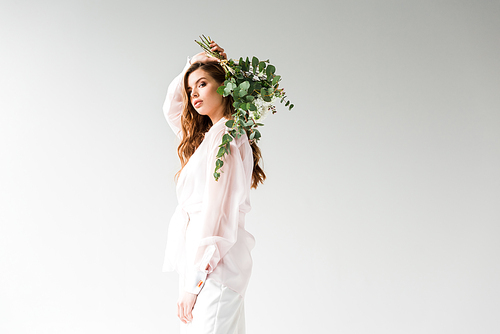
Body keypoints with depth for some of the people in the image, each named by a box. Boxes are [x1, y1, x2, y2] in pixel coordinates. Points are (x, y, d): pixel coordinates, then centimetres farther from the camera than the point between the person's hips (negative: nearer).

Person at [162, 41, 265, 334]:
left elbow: (213, 212, -17)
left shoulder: (224, 136, -11)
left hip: (213, 267, -9)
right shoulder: (207, 134, 16)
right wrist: (192, 65, 18)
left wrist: (193, 283, -17)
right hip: (211, 264, 9)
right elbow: (171, 107, 32)